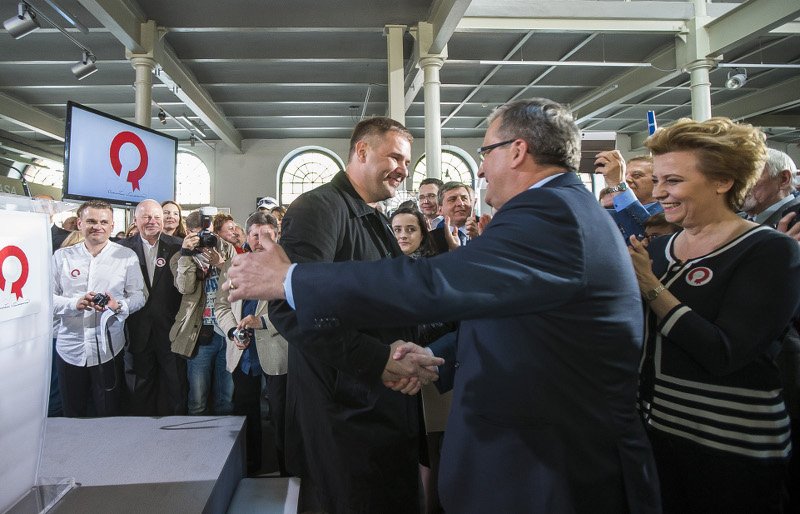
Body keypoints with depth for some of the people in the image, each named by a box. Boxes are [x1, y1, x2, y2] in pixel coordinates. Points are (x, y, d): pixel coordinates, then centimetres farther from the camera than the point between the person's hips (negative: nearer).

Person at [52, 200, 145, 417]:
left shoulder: (127, 256, 1)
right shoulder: (62, 256, 4)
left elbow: (138, 295, 0)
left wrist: (118, 305, -20)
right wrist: (75, 304, -17)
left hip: (108, 349, -1)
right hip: (69, 349, 2)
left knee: (109, 415, 8)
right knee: (72, 416, 16)